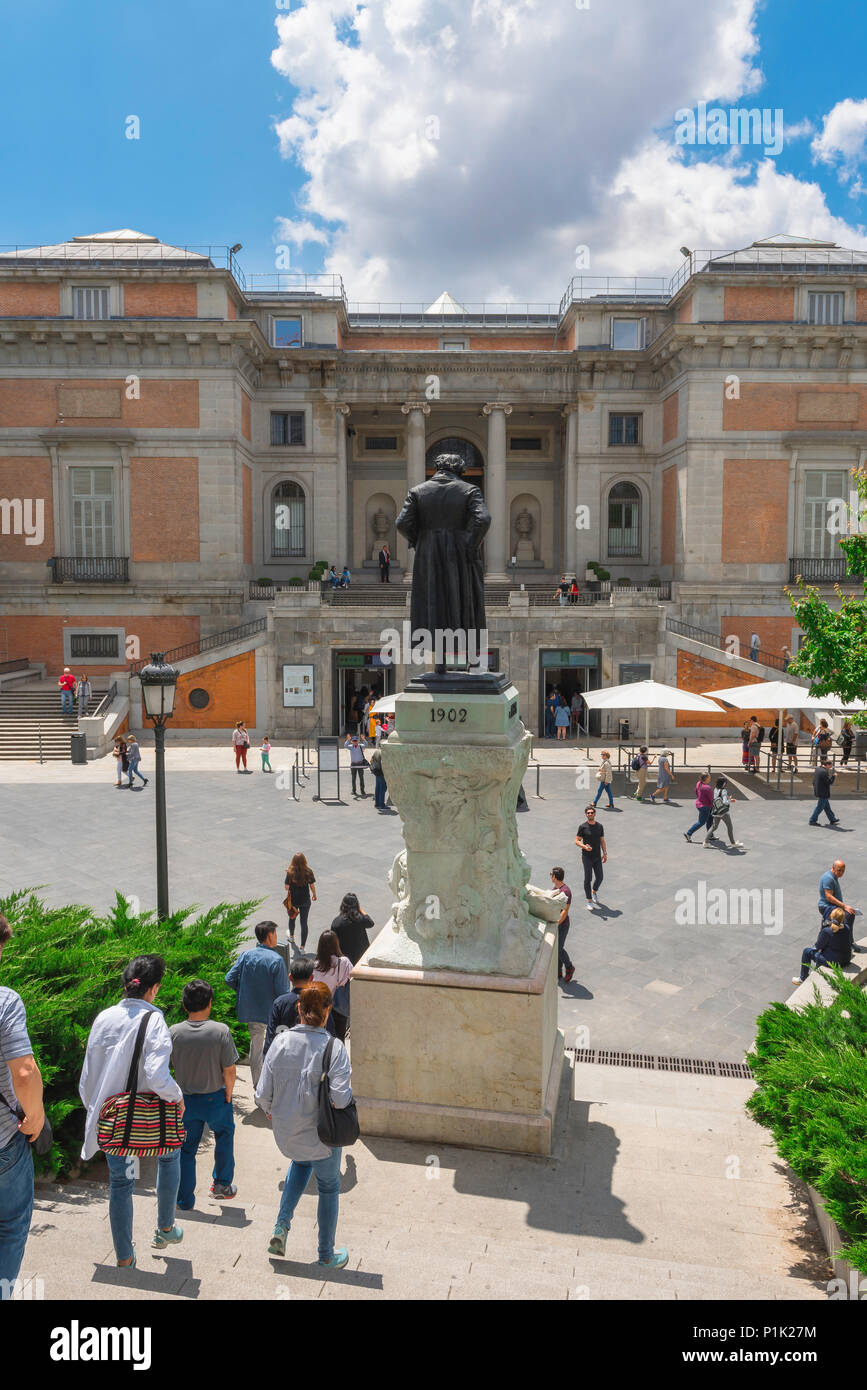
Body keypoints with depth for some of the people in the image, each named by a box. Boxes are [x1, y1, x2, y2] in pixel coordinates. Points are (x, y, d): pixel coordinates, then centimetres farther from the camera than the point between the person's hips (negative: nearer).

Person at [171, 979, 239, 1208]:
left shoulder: (173, 1033, -13)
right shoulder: (221, 1031, -19)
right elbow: (230, 1071, -15)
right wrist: (228, 1095, 2)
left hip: (186, 1101, 1)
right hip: (215, 1099, -1)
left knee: (186, 1149, 18)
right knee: (224, 1135, 26)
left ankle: (185, 1201, 26)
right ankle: (222, 1184, 33)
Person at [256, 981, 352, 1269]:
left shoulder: (280, 1042, -13)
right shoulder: (333, 1048, -22)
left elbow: (262, 1095, -9)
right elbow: (340, 1100, -28)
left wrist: (271, 1110, 12)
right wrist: (349, 1085, -6)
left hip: (285, 1134, 3)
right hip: (321, 1137, -3)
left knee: (301, 1162, 36)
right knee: (328, 1188, 22)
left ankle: (282, 1225, 24)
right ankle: (327, 1254, 36)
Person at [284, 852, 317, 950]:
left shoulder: (290, 873, -18)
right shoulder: (309, 872, -14)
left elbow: (286, 887, -13)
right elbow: (312, 885, -6)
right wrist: (314, 895, 12)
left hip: (293, 900, 0)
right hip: (305, 901, 0)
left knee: (292, 918, 26)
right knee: (304, 922, 7)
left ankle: (292, 937, 51)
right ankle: (302, 947, 6)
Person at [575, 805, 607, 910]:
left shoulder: (599, 825, 4)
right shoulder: (583, 826, -8)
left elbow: (602, 841, 12)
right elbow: (577, 841, -8)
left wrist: (605, 853, 6)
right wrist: (584, 847, -26)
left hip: (597, 856, 4)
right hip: (587, 857, -4)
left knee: (599, 877, 8)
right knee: (588, 878, -3)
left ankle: (594, 891, 39)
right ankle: (589, 901, 7)